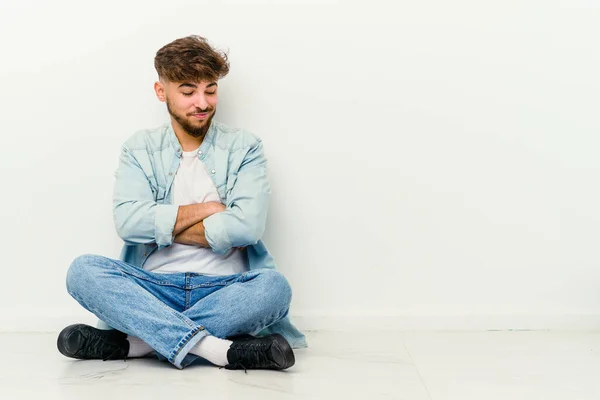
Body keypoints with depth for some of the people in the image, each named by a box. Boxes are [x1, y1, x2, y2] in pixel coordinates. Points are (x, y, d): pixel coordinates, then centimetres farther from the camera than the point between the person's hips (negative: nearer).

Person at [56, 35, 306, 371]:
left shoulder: (245, 147, 5)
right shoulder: (140, 149, 10)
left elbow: (247, 226, -13)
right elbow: (128, 221, -8)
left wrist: (162, 227, -5)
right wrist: (208, 209, -7)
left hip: (224, 289, -1)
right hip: (153, 287, 2)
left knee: (273, 286, -32)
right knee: (83, 271, -25)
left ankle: (133, 342, -26)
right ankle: (215, 349, -35)